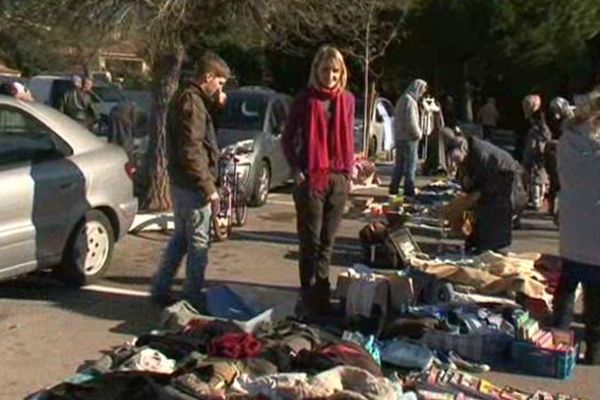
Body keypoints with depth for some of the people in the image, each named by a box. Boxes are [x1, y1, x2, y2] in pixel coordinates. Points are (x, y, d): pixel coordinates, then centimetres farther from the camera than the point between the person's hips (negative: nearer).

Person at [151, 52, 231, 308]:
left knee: (180, 238, 18)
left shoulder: (186, 98, 14)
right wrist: (209, 188, -22)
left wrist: (213, 103, 9)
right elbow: (191, 151, -23)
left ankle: (160, 289, 25)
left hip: (181, 182, 10)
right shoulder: (192, 102, -17)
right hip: (193, 185, -10)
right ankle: (193, 297, 10)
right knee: (199, 242, 1)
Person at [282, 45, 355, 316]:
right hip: (310, 178, -3)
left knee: (327, 241, 10)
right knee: (310, 241, 1)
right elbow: (287, 139, 2)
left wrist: (348, 171, 6)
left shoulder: (347, 99, 7)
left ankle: (321, 295, 21)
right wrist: (297, 171, -7)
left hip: (338, 178, 3)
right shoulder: (305, 99, -2)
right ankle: (310, 298, 10)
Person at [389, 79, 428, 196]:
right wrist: (418, 134, -7)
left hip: (399, 137, 9)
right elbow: (411, 122, -21)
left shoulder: (402, 99, 15)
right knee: (411, 165, -4)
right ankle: (409, 191, -2)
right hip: (409, 138, -9)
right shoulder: (410, 101, -15)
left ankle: (393, 189, 18)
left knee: (399, 164, 14)